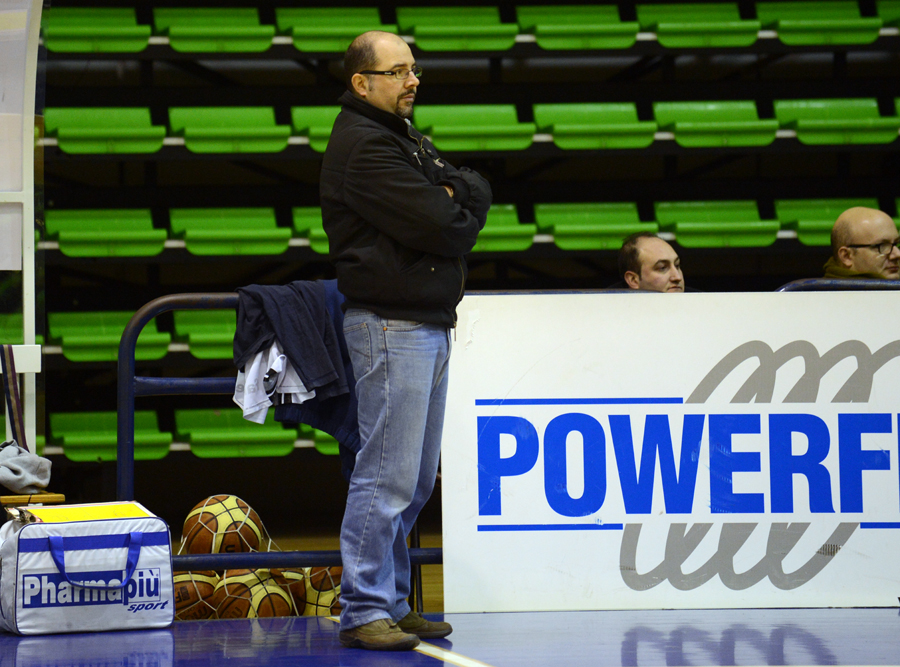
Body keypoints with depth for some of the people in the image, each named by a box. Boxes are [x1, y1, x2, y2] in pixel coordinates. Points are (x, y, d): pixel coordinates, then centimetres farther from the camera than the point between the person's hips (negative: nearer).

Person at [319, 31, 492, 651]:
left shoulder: (403, 136, 20)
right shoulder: (363, 146, -13)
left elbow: (478, 193, 13)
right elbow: (438, 228, -19)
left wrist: (450, 196, -6)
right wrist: (457, 214, 1)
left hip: (431, 323, 10)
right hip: (392, 325, -10)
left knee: (416, 480, 13)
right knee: (387, 477, -10)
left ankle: (392, 603, 19)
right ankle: (364, 613, -6)